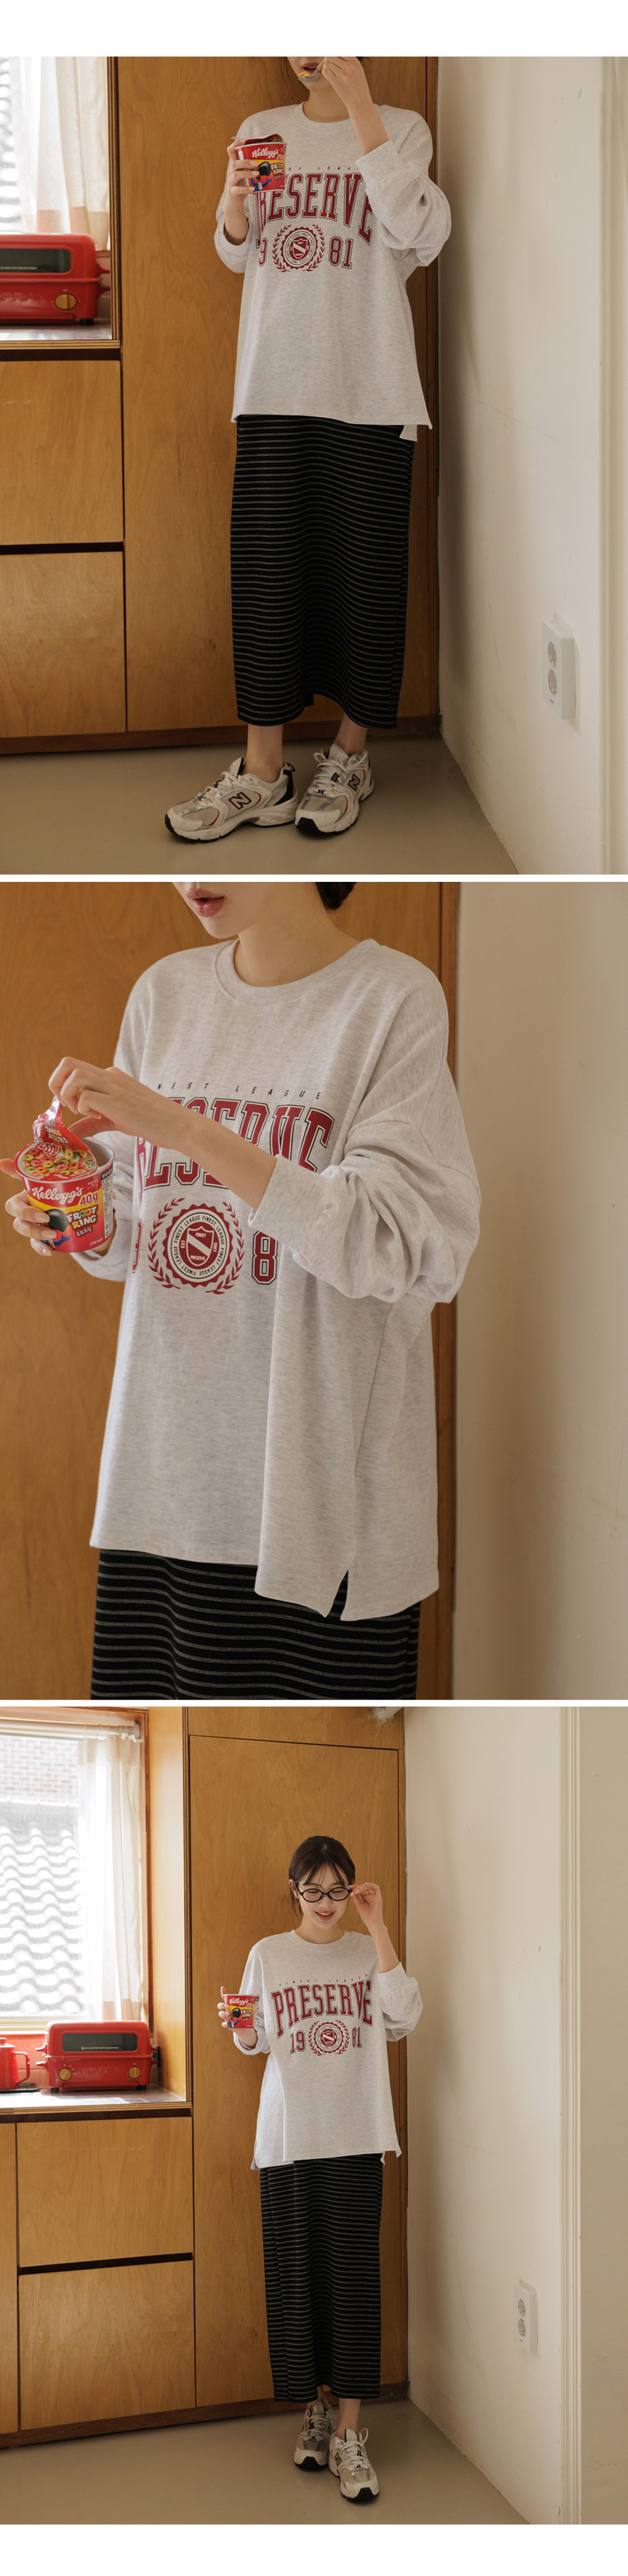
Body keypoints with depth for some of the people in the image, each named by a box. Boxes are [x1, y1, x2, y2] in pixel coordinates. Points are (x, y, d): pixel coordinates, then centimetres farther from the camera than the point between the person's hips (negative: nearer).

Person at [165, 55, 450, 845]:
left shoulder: (399, 128, 3)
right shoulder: (261, 130, 14)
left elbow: (417, 234, -14)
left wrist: (359, 106, -16)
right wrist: (234, 204, -4)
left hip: (369, 390, -3)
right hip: (275, 387, 3)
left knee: (364, 566, 1)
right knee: (266, 570, 0)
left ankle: (349, 756, 14)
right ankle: (262, 773, 4)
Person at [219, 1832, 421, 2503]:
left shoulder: (368, 1952, 5)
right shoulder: (268, 1955, 6)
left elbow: (403, 2018, -11)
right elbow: (256, 2044, 13)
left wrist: (377, 1925, -12)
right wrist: (239, 2027, -11)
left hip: (354, 2138, -1)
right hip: (287, 2138, 1)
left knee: (353, 2274, -5)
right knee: (295, 2273, 2)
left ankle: (349, 2434, -2)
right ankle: (315, 2410, 18)